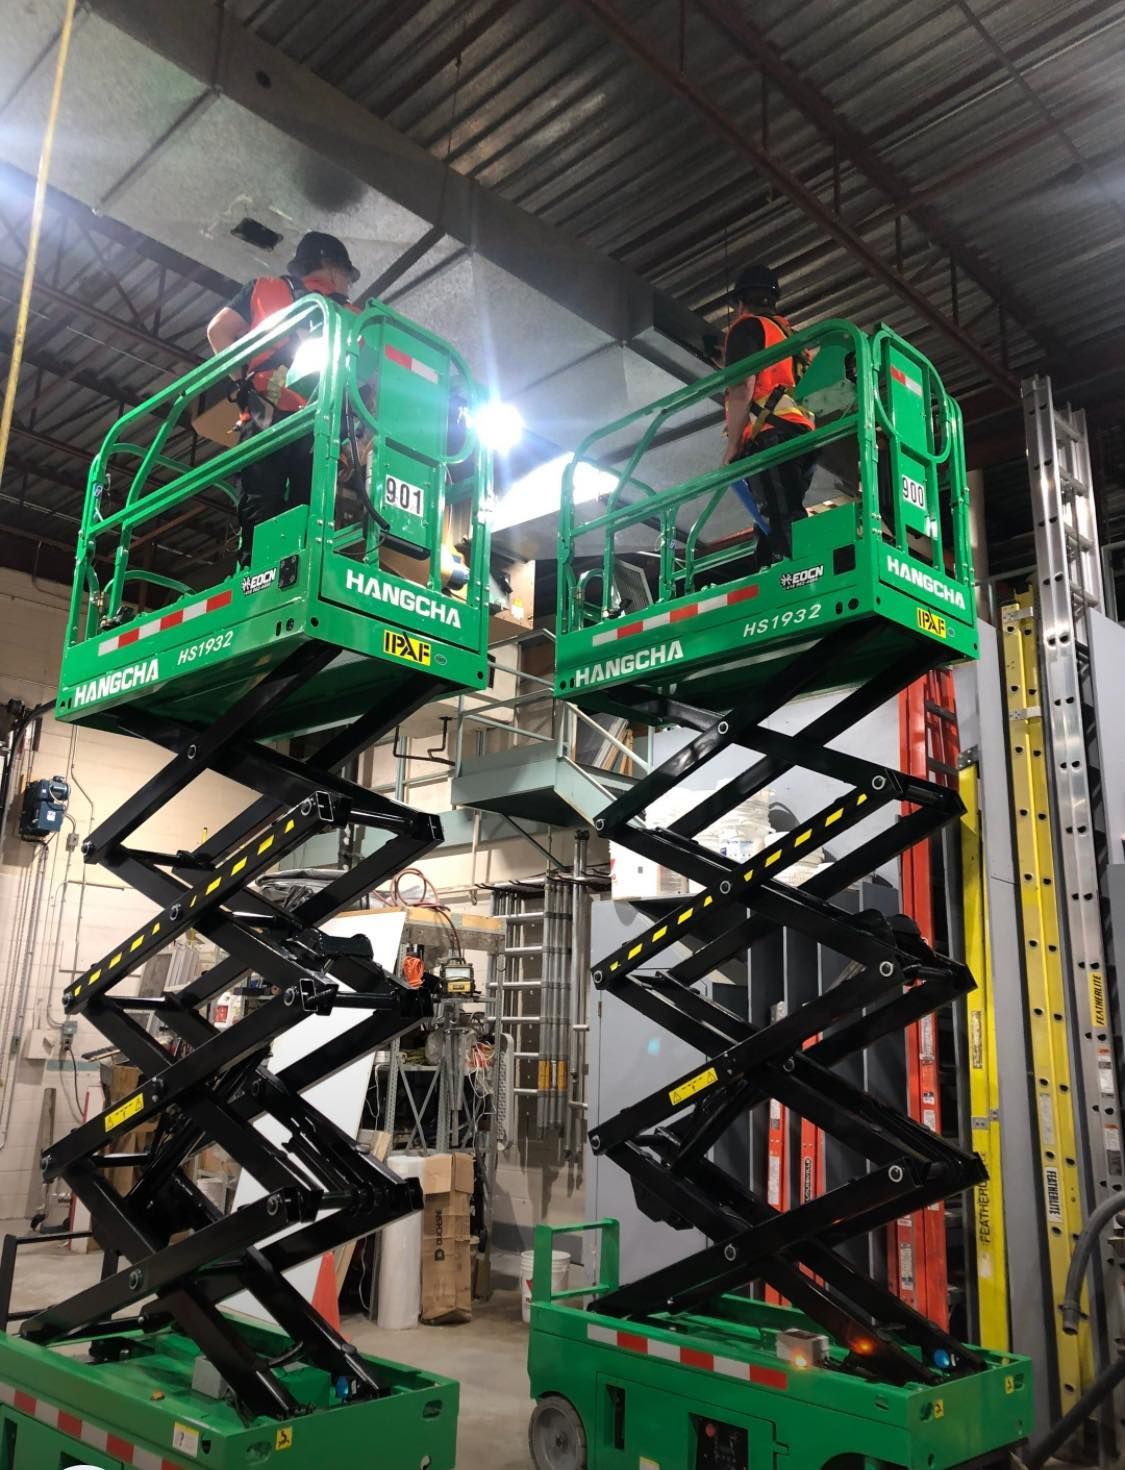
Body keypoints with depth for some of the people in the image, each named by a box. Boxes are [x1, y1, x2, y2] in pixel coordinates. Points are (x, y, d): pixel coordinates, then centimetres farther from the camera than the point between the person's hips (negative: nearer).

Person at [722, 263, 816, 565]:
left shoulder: (747, 327, 8)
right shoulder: (790, 335, 33)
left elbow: (742, 389, -7)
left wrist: (732, 447, -6)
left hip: (771, 437, -8)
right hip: (802, 437, 8)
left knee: (783, 523, -19)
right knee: (781, 526, 3)